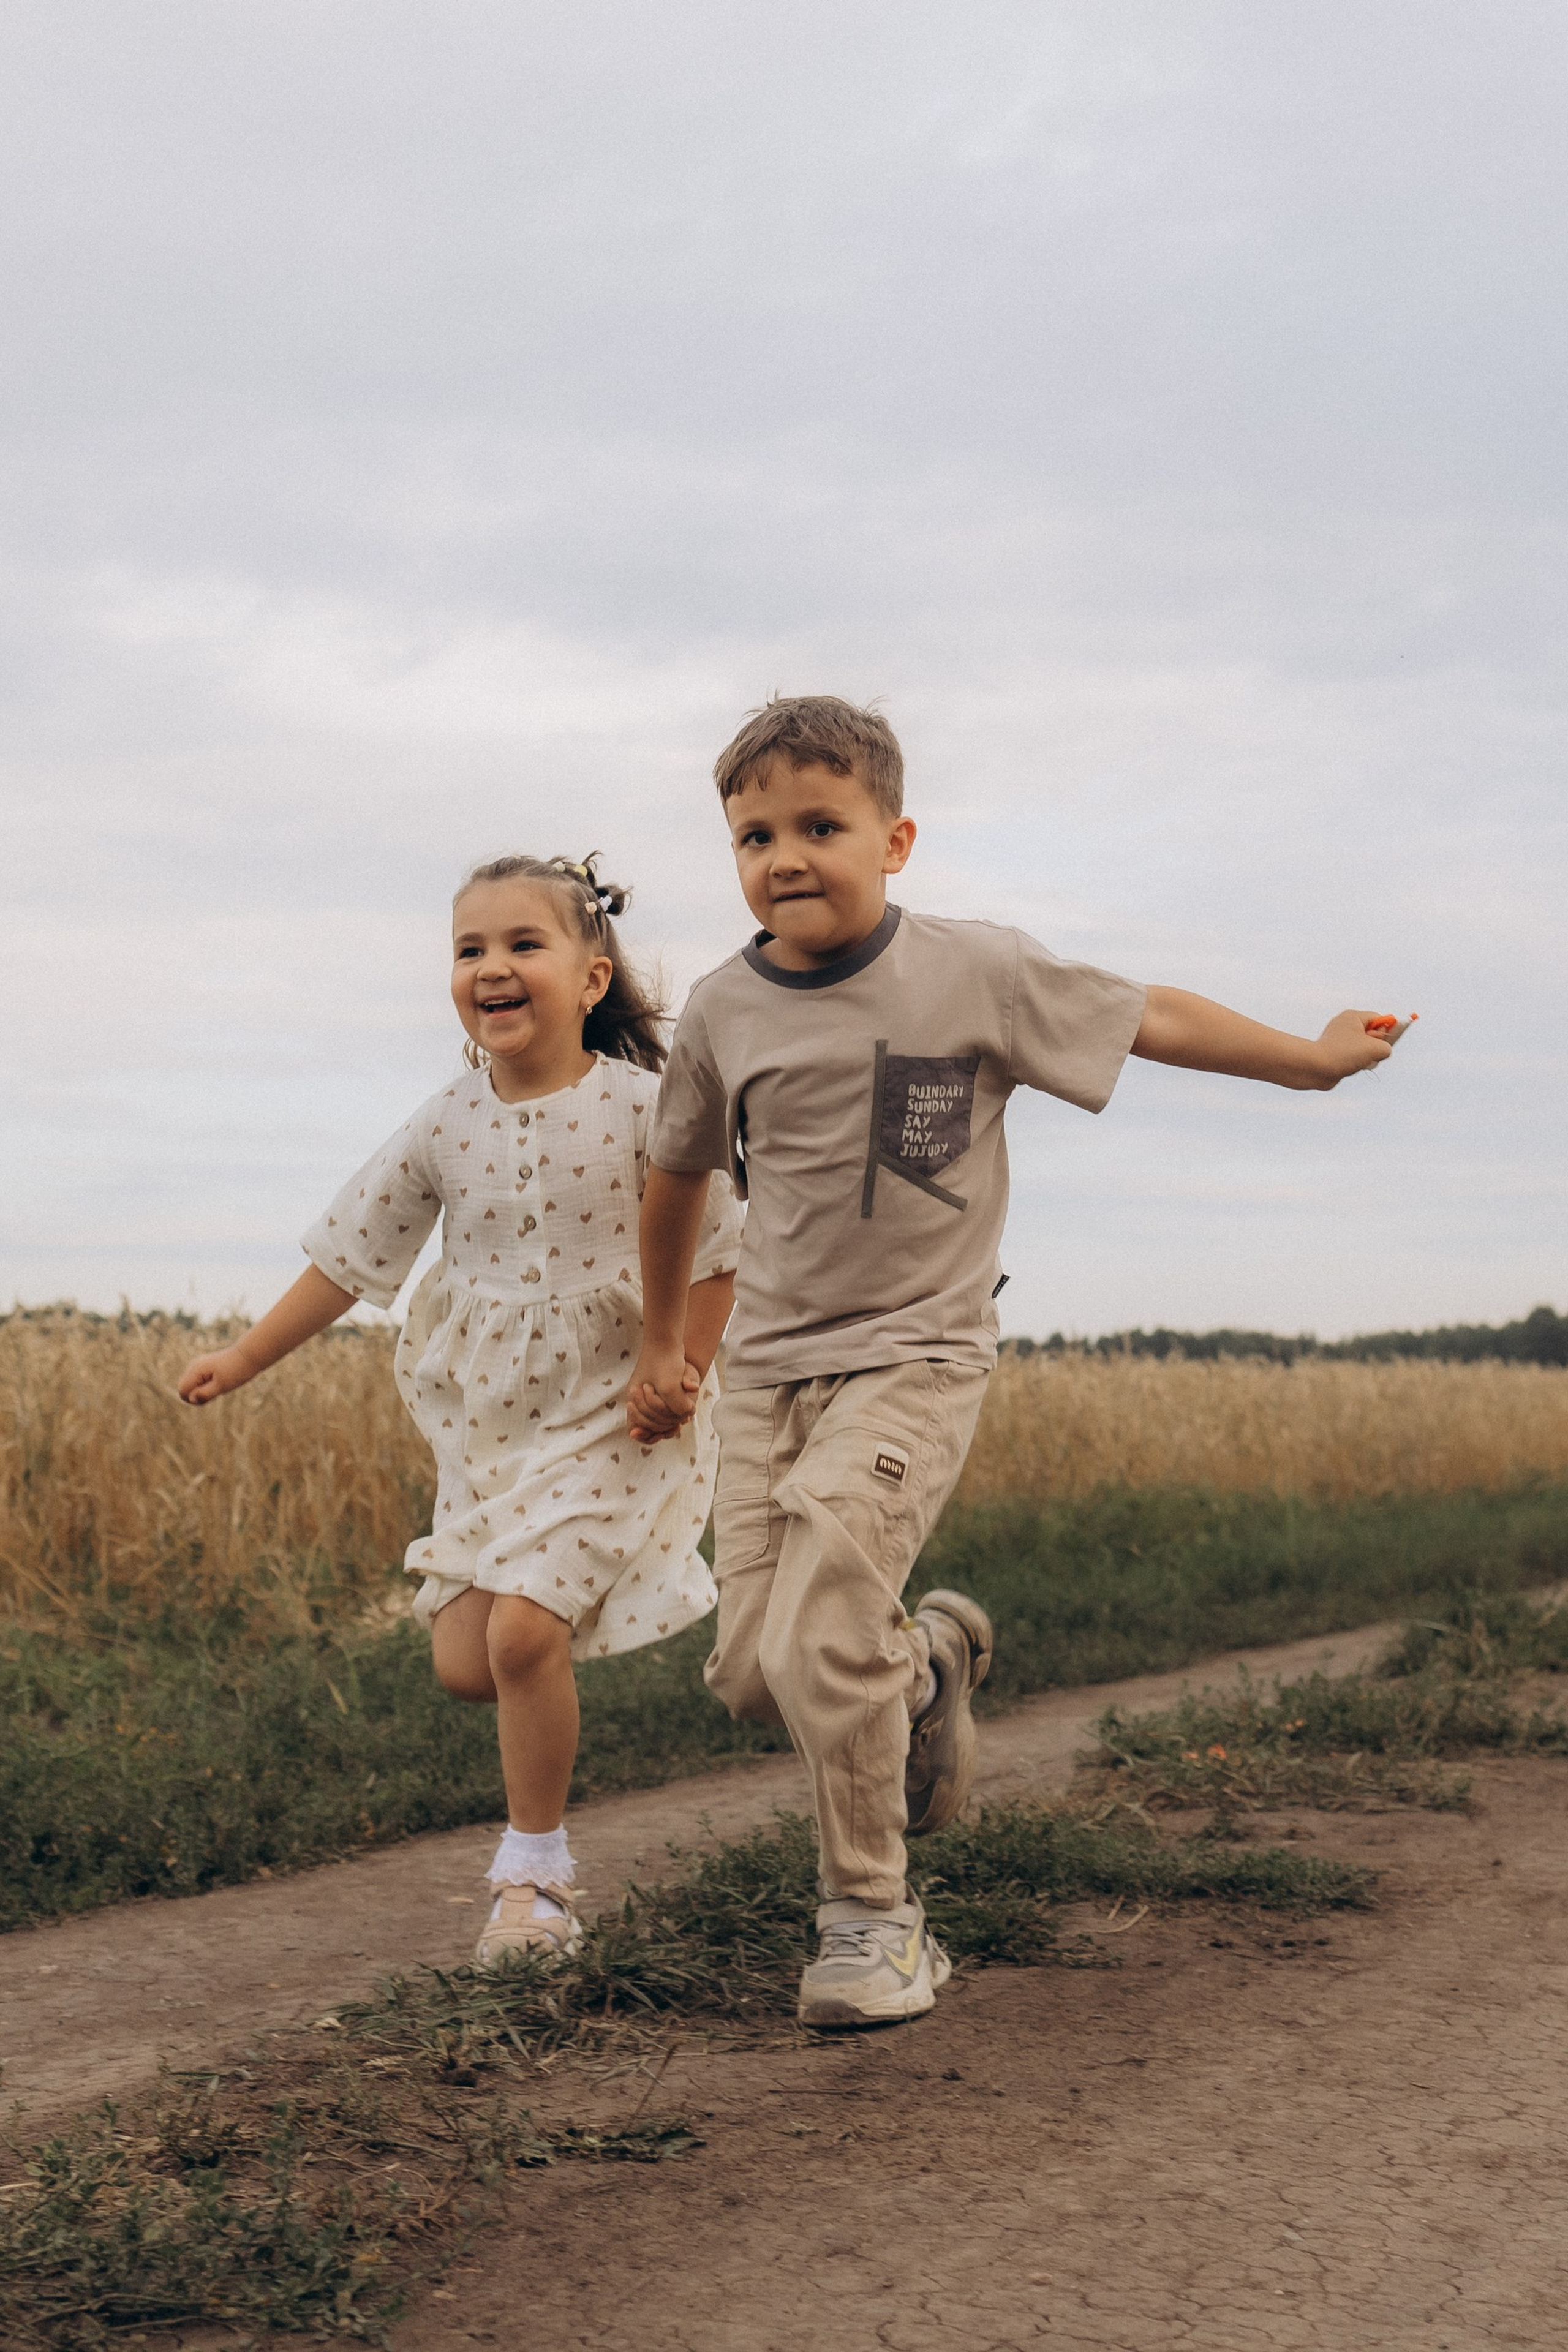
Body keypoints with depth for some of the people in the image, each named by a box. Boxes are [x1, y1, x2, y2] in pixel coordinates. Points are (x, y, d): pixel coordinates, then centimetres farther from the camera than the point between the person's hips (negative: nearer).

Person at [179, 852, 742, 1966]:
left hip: (610, 1416, -5)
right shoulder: (446, 1129, -2)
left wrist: (684, 1375, -8)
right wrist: (245, 1359, 10)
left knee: (521, 1629, -16)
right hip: (486, 1422, 5)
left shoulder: (643, 1108, -13)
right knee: (463, 1661, -1)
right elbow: (348, 1257, 7)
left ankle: (536, 1873, 3)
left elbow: (715, 1245, -5)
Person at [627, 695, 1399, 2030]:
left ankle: (872, 1917, 3)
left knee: (822, 1654, -17)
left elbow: (1150, 1021, 3)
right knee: (751, 1674, -1)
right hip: (771, 1367, 4)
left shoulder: (975, 974, -9)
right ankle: (927, 1665, 31)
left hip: (913, 1362, -4)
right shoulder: (723, 1014, 1)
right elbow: (679, 1174, 18)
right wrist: (661, 1345, 26)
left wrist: (1314, 1061, 8)